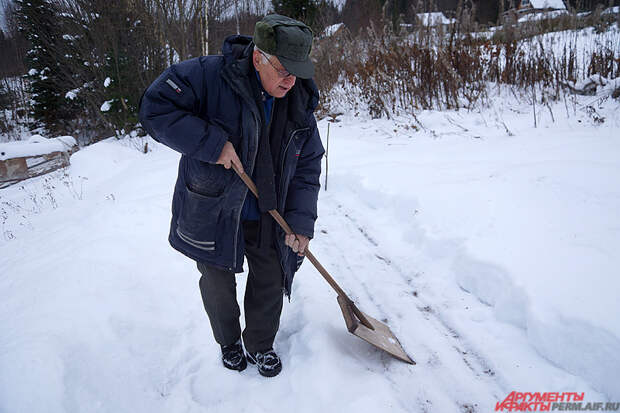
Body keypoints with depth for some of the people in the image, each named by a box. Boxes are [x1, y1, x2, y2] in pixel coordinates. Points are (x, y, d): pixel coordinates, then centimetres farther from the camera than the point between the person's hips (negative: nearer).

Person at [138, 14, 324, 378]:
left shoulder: (300, 103, -6)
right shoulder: (210, 75, -21)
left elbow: (307, 166, -2)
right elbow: (155, 109, -23)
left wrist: (301, 220, -11)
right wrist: (212, 143, -31)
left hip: (266, 216, 3)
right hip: (211, 211, -3)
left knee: (271, 280, 11)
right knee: (218, 285, 14)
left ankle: (260, 346, 37)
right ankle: (229, 342, 43)